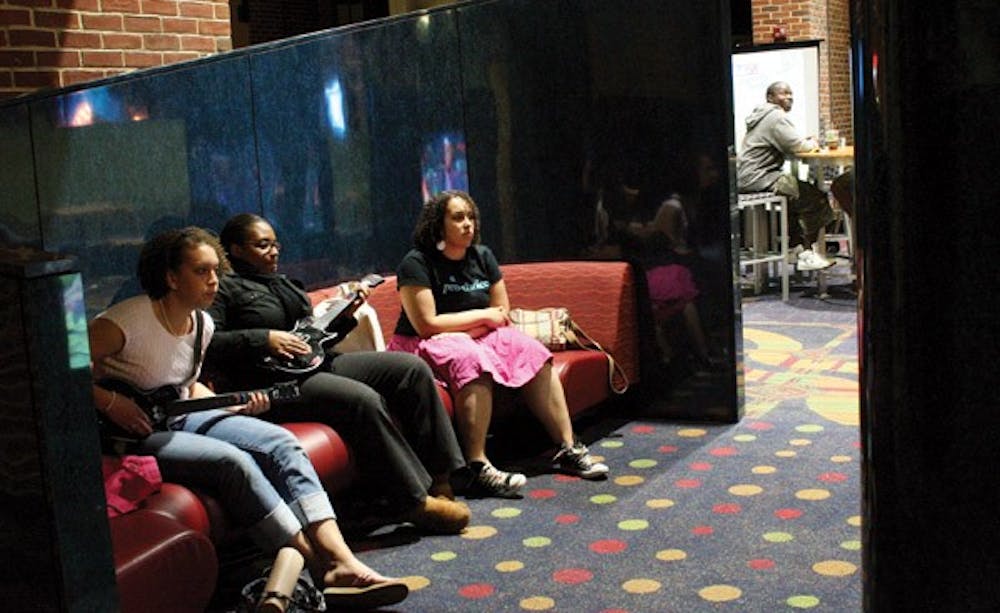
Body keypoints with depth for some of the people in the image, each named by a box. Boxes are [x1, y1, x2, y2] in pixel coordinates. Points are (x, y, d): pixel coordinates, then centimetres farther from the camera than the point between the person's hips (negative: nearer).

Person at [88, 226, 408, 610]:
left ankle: (343, 564, -25)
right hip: (133, 434, -8)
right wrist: (110, 403, -26)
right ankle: (321, 570, -24)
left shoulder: (201, 323, 6)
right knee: (233, 462, -31)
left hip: (180, 417, 8)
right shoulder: (131, 319, -20)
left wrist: (233, 406, 5)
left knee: (281, 444, -14)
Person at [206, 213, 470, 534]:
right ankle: (414, 501, -24)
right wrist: (263, 339, -21)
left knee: (413, 368, -7)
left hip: (320, 363, 9)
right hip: (278, 384, -9)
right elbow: (207, 343, -15)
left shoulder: (283, 282, 26)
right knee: (364, 399, -34)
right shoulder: (225, 288, 1)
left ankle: (441, 478, -7)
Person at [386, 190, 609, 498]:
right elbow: (426, 324, -18)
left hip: (477, 338, 7)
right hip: (422, 346, -7)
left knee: (533, 352, -14)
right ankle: (478, 469, -43)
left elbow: (502, 315, 7)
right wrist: (482, 316, -11)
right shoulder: (416, 264, -11)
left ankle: (568, 448, -13)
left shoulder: (482, 256, 8)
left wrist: (462, 332, -11)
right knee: (471, 359, -36)